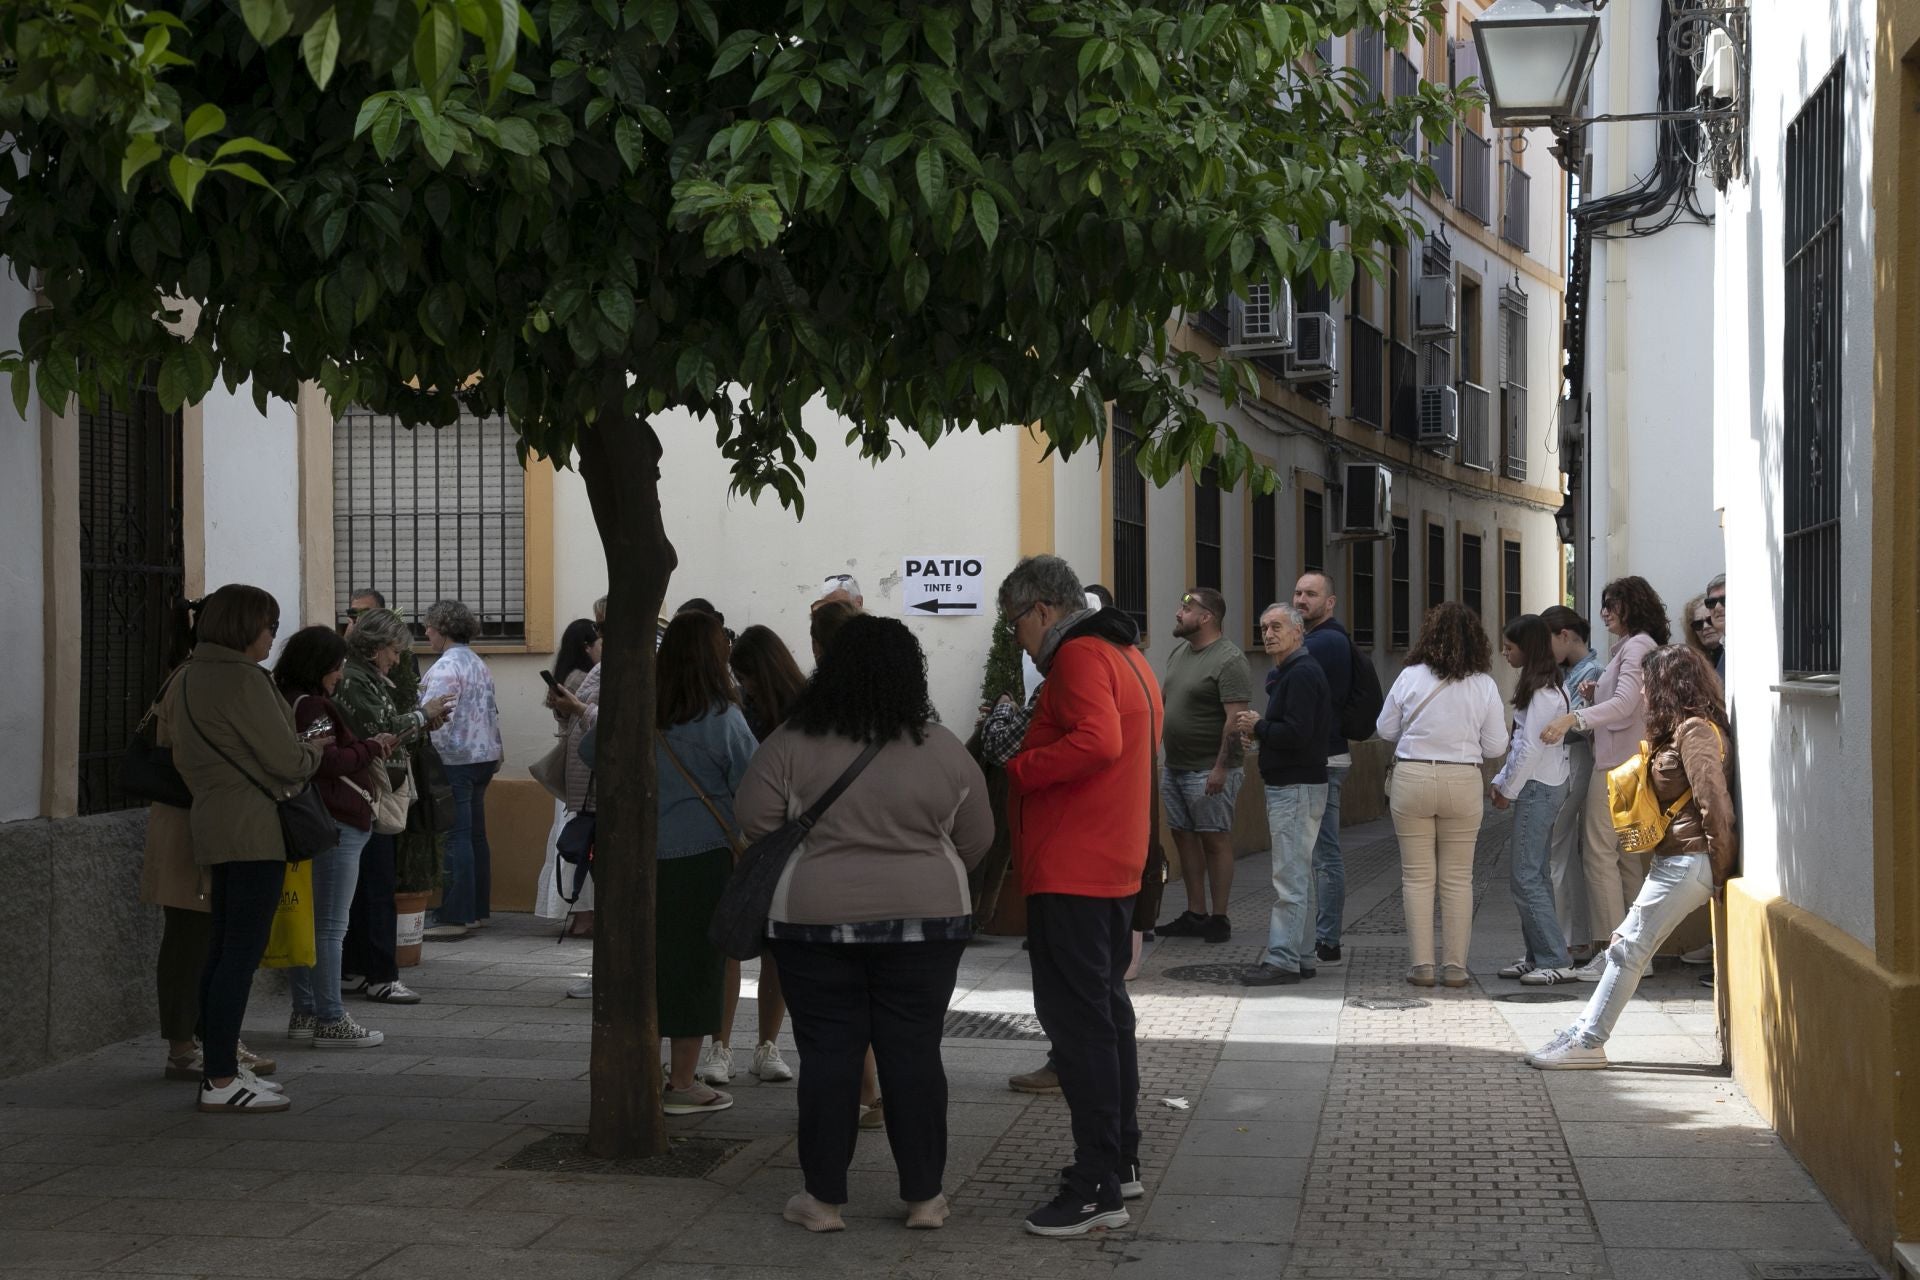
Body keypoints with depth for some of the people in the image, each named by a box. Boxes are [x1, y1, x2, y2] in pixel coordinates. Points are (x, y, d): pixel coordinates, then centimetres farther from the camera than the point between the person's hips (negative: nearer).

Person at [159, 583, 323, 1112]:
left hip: (213, 824, 10)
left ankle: (217, 1067, 18)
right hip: (252, 828, -10)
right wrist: (316, 748, 7)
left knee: (224, 950, 14)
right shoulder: (244, 680, -14)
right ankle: (222, 1081, -9)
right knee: (243, 952, -8)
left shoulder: (186, 681, 14)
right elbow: (286, 761, -14)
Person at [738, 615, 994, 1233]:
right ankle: (923, 1196, 12)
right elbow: (976, 840, 4)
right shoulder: (944, 751, -3)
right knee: (914, 1053, 7)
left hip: (816, 920, -1)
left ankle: (824, 1198, 9)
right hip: (925, 920, 1)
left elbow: (755, 823, -5)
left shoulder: (791, 745, -8)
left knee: (828, 1054, 5)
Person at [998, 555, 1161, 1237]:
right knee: (1107, 1009, 18)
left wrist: (1018, 767, -20)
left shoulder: (1079, 656, -14)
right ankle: (1122, 1161, 27)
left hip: (1070, 872, -11)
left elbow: (1098, 741, -29)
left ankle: (1097, 1186, -9)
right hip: (1117, 866, 11)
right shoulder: (1128, 656, 19)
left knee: (1077, 1019, -9)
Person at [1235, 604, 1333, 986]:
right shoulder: (1286, 673, 18)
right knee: (1296, 876, 14)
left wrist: (1258, 727, -10)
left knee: (1289, 877, -9)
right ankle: (1301, 957, 19)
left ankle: (1282, 960, -9)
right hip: (1288, 786, 11)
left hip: (1297, 787, -11)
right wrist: (1261, 731, 5)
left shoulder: (1301, 674, -15)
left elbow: (1297, 733, -25)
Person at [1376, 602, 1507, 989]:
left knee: (1417, 876, 6)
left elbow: (1386, 729, 3)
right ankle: (1455, 965, 9)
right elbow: (1495, 746, -1)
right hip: (1463, 782, 1)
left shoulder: (1410, 677, -6)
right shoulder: (1484, 685, -4)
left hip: (1412, 779, -1)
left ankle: (1421, 964, 6)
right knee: (1458, 878, 9)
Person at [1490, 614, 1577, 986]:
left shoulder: (1542, 692, -16)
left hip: (1538, 788, -10)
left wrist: (1508, 789, -10)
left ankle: (1556, 961, -11)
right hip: (1542, 786, 10)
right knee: (1535, 873, 11)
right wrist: (1501, 781, 15)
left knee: (1525, 874, -10)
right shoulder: (1540, 685, 14)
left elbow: (1531, 747, -18)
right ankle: (1539, 956, 14)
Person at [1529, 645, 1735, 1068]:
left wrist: (1719, 867, -17)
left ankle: (1588, 1042, -7)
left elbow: (1714, 803, -20)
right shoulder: (1684, 729, 18)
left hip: (1688, 862, -10)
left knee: (1629, 949, -9)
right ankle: (1585, 1033, 11)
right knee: (1626, 945, 9)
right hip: (1672, 859, 10)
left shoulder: (1695, 731, -14)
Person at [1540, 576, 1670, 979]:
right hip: (1628, 761, 10)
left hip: (1618, 763, -10)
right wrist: (1596, 695, 4)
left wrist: (1573, 718, -34)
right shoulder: (1634, 646, 19)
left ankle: (1611, 951, -10)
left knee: (1600, 852, -9)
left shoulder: (1637, 647, -12)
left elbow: (1625, 704, -25)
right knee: (1629, 855, 11)